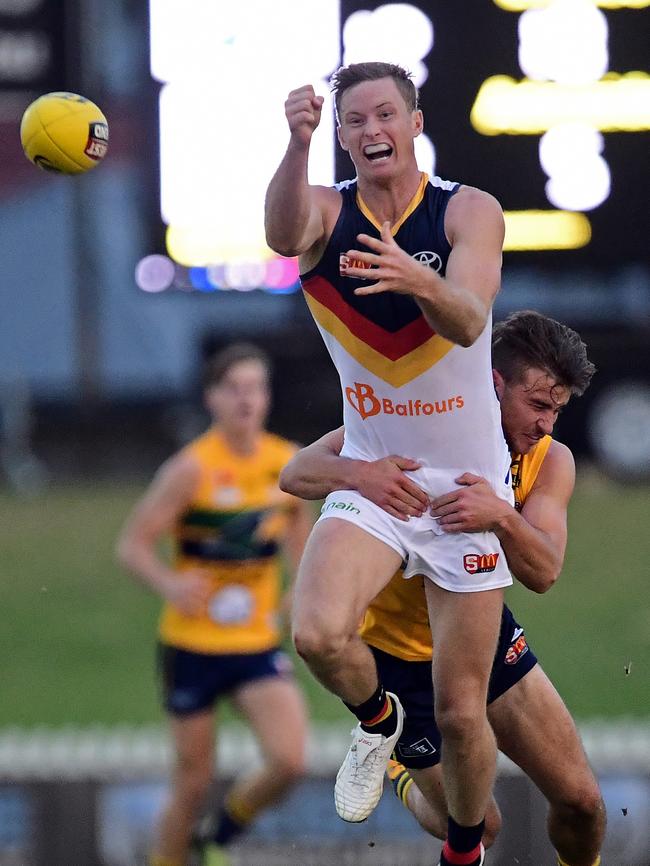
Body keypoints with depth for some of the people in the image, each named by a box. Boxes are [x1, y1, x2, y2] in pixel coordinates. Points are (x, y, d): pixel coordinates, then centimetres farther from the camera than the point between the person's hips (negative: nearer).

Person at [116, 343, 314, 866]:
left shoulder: (289, 464, 0)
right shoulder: (193, 469, -13)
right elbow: (133, 544, -12)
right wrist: (170, 585, -32)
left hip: (259, 645, 3)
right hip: (192, 646, -3)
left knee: (290, 761, -15)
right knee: (194, 783, 2)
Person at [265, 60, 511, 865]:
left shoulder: (469, 212, -10)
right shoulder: (326, 210, -6)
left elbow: (469, 322, -27)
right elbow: (284, 233, -32)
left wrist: (421, 284, -51)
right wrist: (297, 146, -53)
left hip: (468, 482, -1)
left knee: (460, 711, 3)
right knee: (317, 633, -27)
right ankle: (377, 721, 6)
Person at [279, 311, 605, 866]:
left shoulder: (550, 461, -11)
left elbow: (544, 573, -25)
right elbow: (296, 474, -25)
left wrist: (503, 516, -46)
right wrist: (359, 473, -47)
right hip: (400, 650, -4)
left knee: (581, 800, -2)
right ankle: (405, 776, 34)